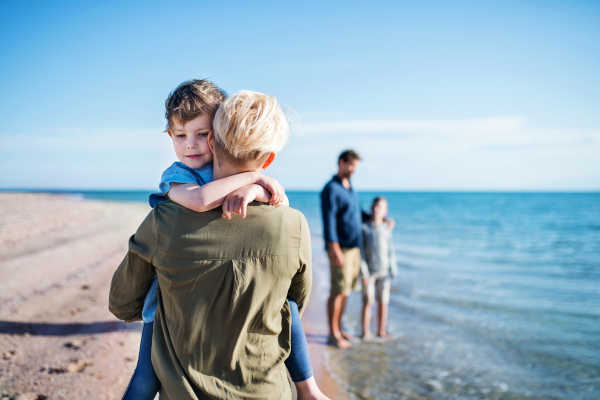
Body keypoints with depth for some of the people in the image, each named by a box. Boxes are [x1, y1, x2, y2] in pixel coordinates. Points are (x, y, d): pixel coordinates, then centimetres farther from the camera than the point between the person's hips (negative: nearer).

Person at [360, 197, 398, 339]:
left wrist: (393, 270, 4)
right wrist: (363, 272, -9)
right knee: (367, 302, 2)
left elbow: (391, 250, 7)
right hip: (369, 271, -2)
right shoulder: (364, 228, -3)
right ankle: (366, 332, 11)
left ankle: (381, 331, 18)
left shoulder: (386, 228, 4)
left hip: (384, 271, 2)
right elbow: (361, 251, -5)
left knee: (383, 302, 7)